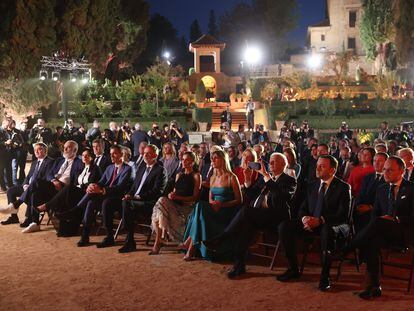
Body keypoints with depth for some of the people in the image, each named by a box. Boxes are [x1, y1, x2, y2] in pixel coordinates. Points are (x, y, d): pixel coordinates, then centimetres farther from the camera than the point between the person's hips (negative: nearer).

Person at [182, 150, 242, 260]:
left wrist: (222, 204, -18)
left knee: (200, 207, -28)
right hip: (214, 210, 6)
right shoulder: (212, 178, 17)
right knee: (201, 206, -27)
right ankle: (191, 246, -29)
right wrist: (212, 203, -4)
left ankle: (191, 244, -25)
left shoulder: (231, 178, -4)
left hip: (227, 212, -6)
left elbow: (239, 200, -4)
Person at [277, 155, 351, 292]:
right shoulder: (312, 186, 15)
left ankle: (325, 276, -27)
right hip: (311, 223, 6)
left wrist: (320, 220, -25)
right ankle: (293, 269, -4)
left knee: (327, 230, -41)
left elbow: (343, 215, -13)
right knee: (284, 226, -16)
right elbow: (303, 209, 15)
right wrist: (304, 218, -11)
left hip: (333, 225, -5)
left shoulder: (343, 187, -3)